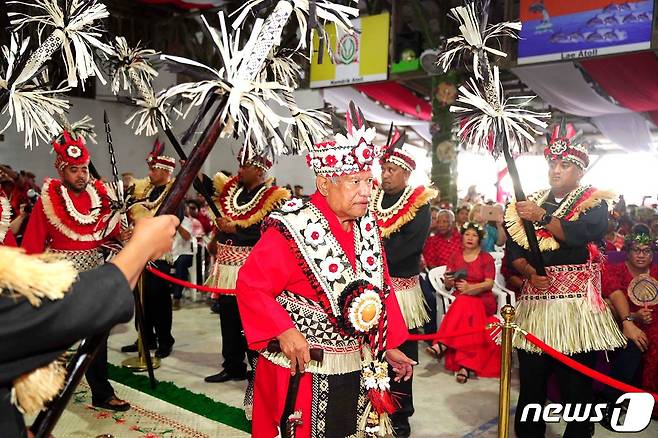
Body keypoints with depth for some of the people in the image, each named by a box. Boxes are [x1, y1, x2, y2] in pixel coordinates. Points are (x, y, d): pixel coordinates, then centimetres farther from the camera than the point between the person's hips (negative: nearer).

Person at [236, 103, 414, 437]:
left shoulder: (367, 226, 1)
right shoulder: (294, 230, -19)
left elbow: (380, 288, 8)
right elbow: (250, 284, -17)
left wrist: (390, 345, 10)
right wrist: (283, 331, -25)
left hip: (358, 369, 6)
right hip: (303, 369, -6)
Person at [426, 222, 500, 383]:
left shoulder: (486, 258, 6)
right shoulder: (456, 256, 14)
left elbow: (489, 284, -6)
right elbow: (448, 285, 12)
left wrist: (470, 288, -24)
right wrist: (448, 280, -14)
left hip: (483, 299, -2)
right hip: (460, 298, 2)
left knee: (465, 304, -37)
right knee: (467, 312, -34)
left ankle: (442, 345, -37)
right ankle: (466, 364, -38)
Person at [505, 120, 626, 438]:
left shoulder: (595, 202, 5)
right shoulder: (529, 204, 14)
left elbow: (582, 235, -16)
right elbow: (513, 250, 6)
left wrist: (542, 218, -14)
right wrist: (530, 273, -11)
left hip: (577, 304, -3)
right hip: (535, 302, 3)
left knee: (576, 385, 3)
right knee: (531, 383, 8)